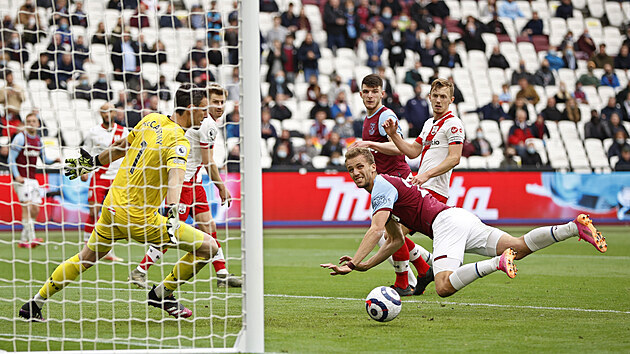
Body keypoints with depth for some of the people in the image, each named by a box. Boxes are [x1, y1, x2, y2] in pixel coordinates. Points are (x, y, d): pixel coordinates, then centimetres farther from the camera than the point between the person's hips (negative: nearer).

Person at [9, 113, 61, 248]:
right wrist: (16, 176, -19)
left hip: (32, 178, 7)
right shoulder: (20, 137, -7)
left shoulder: (38, 140, 13)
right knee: (27, 206, -18)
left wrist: (55, 160, 2)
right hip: (21, 179, -7)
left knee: (35, 210, 4)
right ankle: (31, 238, -23)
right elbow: (11, 158, -9)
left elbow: (44, 159, 22)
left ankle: (23, 240, 11)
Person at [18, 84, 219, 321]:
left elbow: (122, 146, 20)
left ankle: (35, 304, 28)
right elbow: (175, 175, -35)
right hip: (139, 219, -8)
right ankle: (162, 294, 11)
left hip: (112, 208, 8)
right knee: (208, 247, -1)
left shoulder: (152, 120, 6)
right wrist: (172, 212, -49)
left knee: (86, 258, 27)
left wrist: (95, 161, 34)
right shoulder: (178, 141, -17)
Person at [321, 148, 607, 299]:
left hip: (447, 221, -9)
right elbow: (395, 241, 31)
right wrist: (364, 266, 22)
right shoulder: (380, 193, 27)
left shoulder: (383, 186, -3)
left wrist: (353, 262, -19)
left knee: (444, 287, -28)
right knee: (519, 247, -1)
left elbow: (376, 230, -17)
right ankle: (575, 227, -9)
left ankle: (498, 262, -34)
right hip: (461, 218, 9)